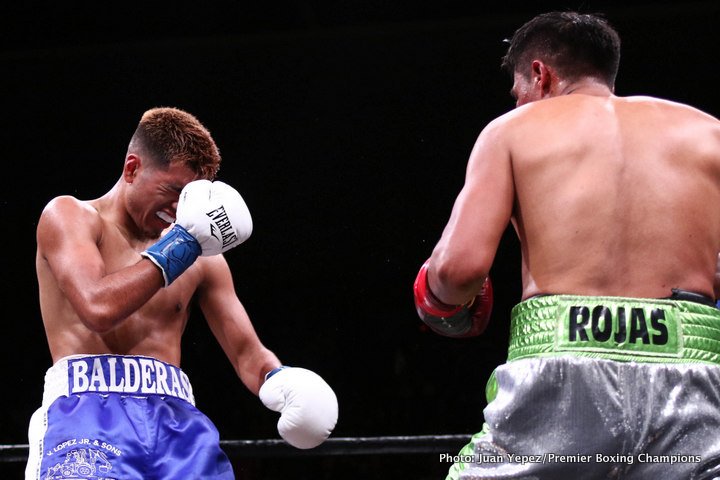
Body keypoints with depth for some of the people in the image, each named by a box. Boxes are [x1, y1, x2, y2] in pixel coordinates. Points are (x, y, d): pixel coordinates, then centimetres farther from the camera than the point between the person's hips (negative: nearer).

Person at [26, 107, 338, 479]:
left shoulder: (201, 259, 20)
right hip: (89, 405, -5)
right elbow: (98, 308, -12)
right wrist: (181, 245, -3)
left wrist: (282, 383, -5)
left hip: (177, 417, 5)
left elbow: (248, 353, 19)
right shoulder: (69, 216, 6)